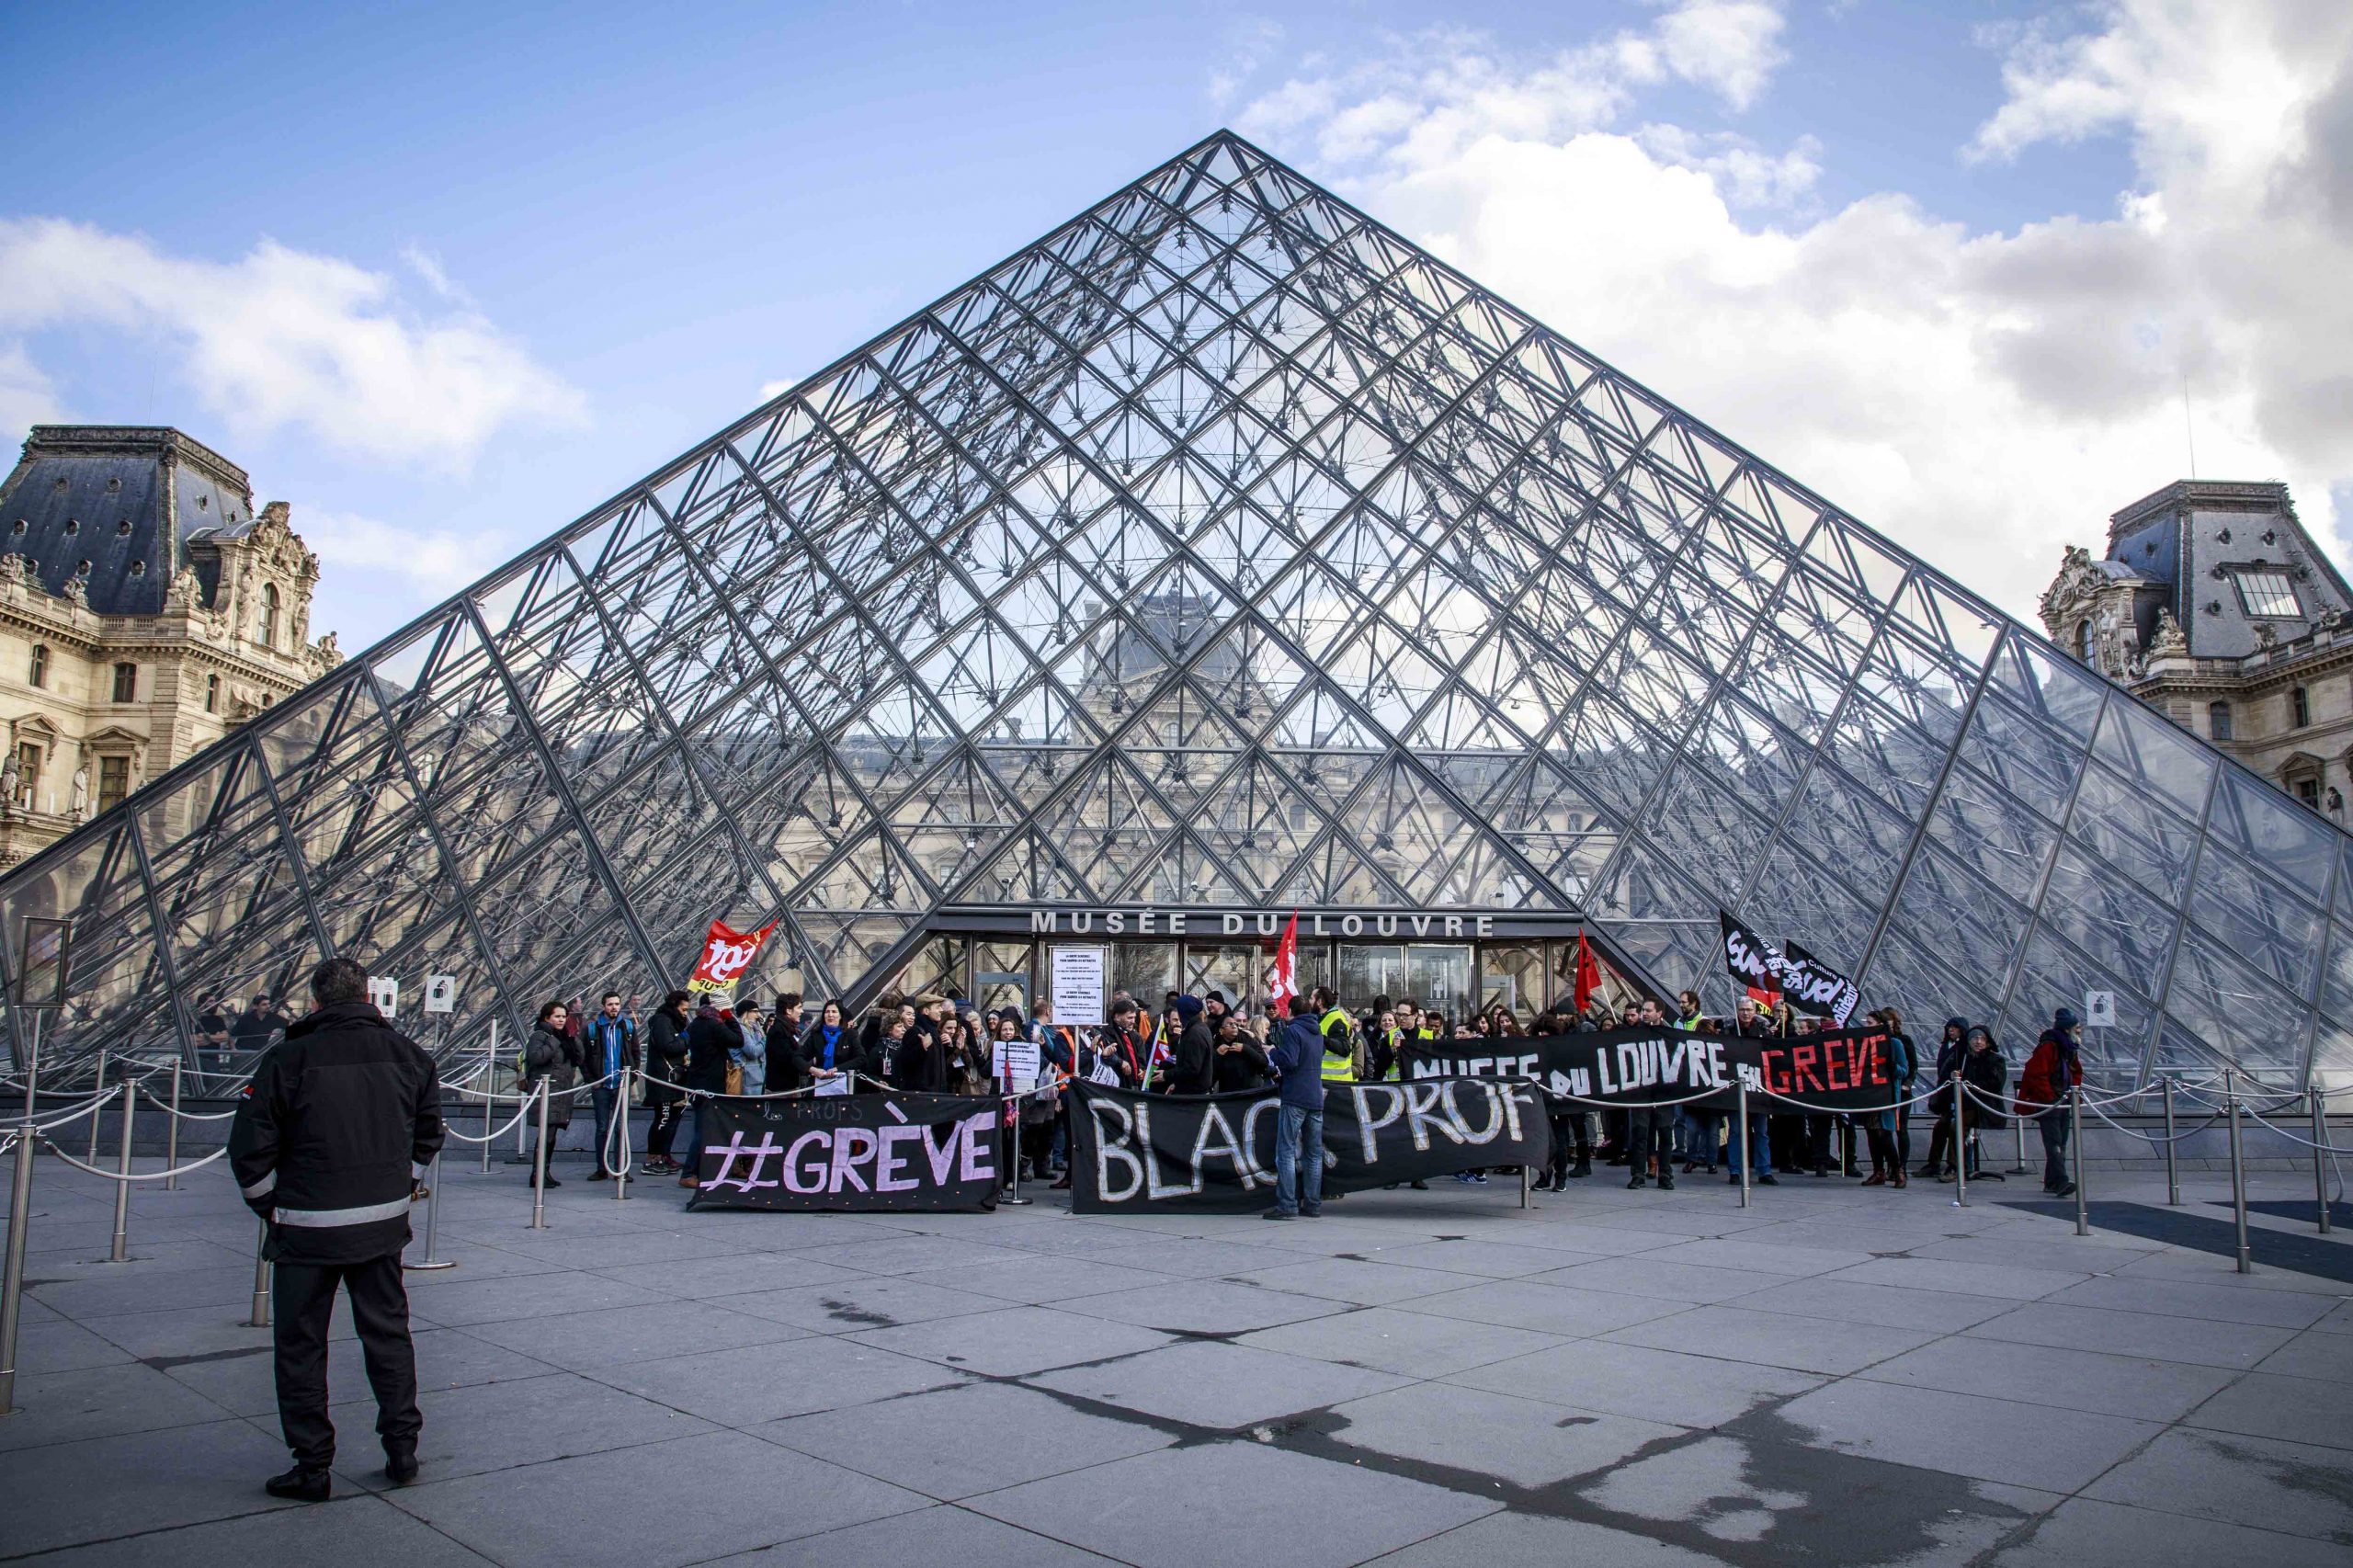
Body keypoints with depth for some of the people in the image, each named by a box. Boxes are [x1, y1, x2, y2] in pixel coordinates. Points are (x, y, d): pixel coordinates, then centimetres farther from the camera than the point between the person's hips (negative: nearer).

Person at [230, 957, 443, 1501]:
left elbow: (249, 1149, -9)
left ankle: (312, 1468, 14)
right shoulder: (405, 1053, 1)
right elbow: (428, 1130, 11)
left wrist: (271, 1208, 4)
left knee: (299, 1345, 10)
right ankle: (402, 1450, 20)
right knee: (389, 1333, 16)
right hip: (384, 1224, 4)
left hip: (307, 1230, -4)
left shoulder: (288, 1060, -11)